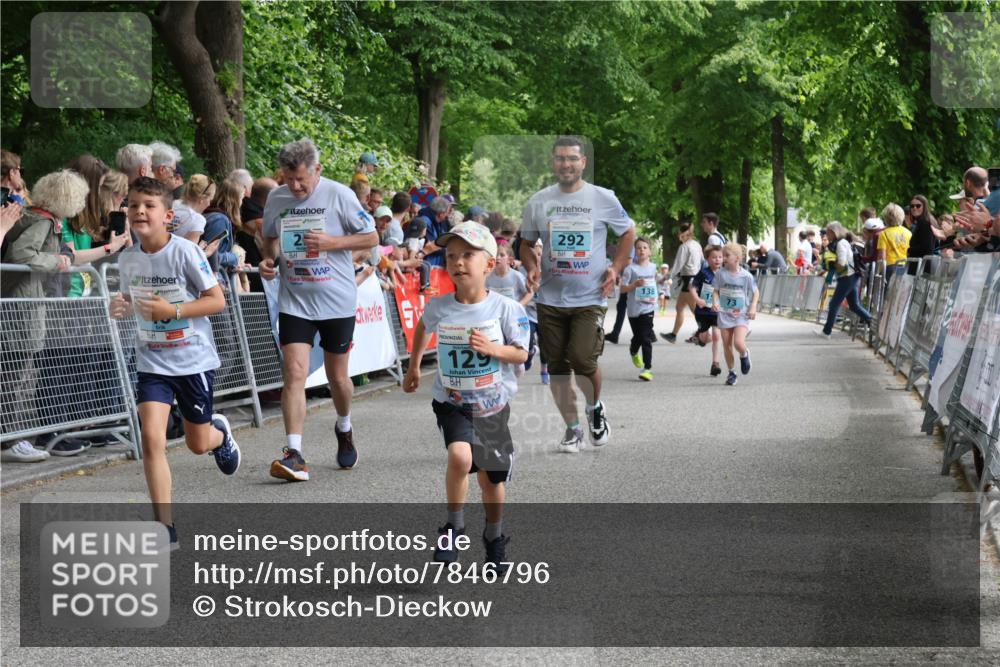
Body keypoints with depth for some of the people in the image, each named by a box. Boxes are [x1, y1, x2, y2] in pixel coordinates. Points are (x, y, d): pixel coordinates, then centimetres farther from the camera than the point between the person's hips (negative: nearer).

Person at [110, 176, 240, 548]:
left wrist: (173, 311, -25)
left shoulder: (186, 252, -15)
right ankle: (164, 527, -10)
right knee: (152, 437, -16)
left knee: (198, 444, 11)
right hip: (152, 362, 3)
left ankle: (220, 433, 51)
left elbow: (217, 300, -13)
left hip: (194, 360, -3)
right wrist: (124, 307, -6)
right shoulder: (128, 260, -1)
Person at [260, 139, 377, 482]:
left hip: (337, 301, -2)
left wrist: (332, 242, -17)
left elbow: (371, 237, -3)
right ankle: (294, 454, -17)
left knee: (337, 376, 11)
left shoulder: (339, 195, -8)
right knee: (294, 372, -13)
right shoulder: (276, 199, 2)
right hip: (294, 301, 2)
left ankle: (344, 430, 41)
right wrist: (268, 259, -3)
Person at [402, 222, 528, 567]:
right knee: (460, 457, -26)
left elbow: (522, 354, -6)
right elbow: (422, 328, 16)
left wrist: (492, 348, -24)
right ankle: (454, 528, -5)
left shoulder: (505, 308, -13)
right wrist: (414, 367, 24)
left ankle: (494, 537, 38)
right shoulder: (438, 307, -8)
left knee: (491, 476, 13)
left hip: (493, 404, 1)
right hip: (453, 402, 0)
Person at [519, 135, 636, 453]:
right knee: (557, 367, 4)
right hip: (551, 299, 3)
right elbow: (526, 243, 15)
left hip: (590, 298, -3)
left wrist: (615, 268, 0)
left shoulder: (604, 199, 0)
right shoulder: (538, 202, 4)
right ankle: (572, 428, 20)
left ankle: (595, 407, 15)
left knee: (583, 359, -16)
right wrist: (531, 267, -6)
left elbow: (628, 232, 12)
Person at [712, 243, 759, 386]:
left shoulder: (746, 276, -8)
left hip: (741, 315, -3)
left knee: (738, 342, -20)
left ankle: (744, 355, 16)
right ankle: (732, 373, 23)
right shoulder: (720, 273, -4)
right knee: (727, 345, 5)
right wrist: (715, 302, -15)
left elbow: (756, 292, 4)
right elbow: (716, 291, 4)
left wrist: (753, 307, -10)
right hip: (724, 314, 3)